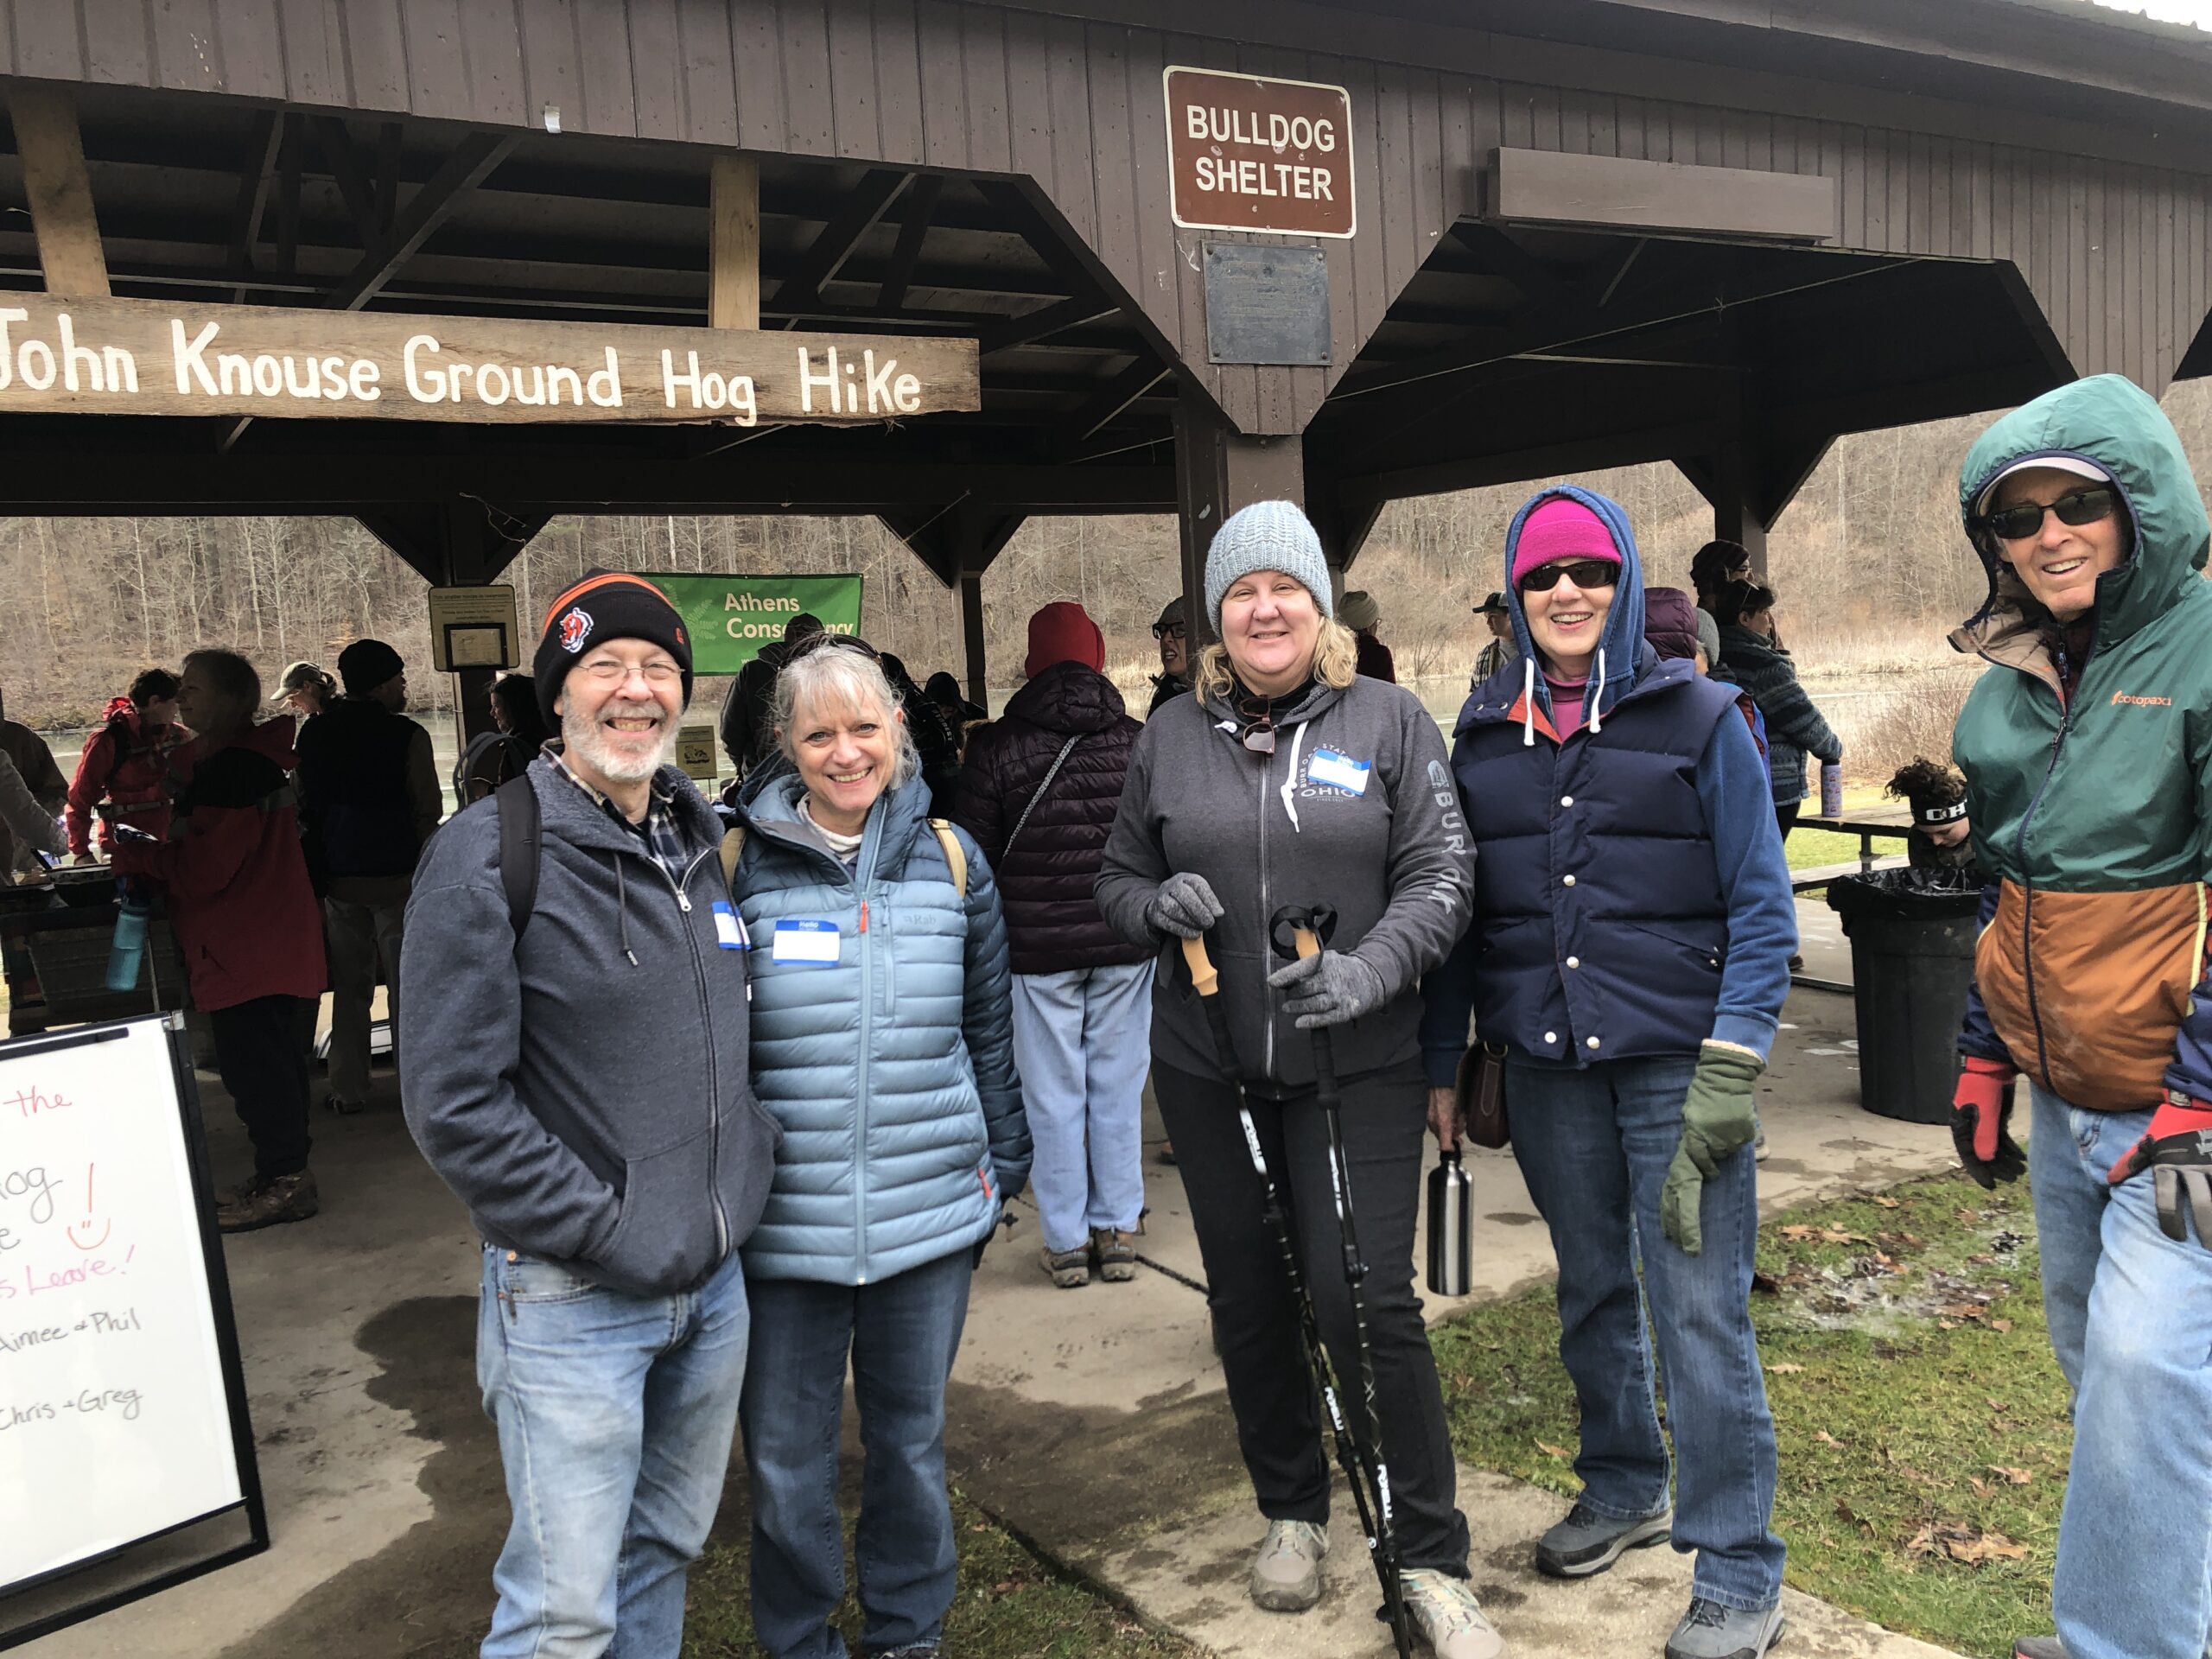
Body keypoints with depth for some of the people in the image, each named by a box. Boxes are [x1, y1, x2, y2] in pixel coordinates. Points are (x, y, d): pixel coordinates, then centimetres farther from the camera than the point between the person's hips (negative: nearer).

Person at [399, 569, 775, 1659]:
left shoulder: (703, 844, 8)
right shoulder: (489, 855, -13)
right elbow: (455, 1104, -16)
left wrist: (745, 1174, 6)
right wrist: (608, 1232, -16)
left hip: (714, 1279, 6)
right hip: (572, 1297, -6)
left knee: (667, 1552, 20)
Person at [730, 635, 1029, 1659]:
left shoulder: (950, 859, 2)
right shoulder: (742, 865, -5)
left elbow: (989, 1029, 8)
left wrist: (1001, 1169, 10)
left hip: (931, 1214, 2)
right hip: (784, 1220, -1)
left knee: (912, 1441, 17)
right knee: (786, 1460, 10)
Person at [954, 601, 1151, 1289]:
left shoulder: (996, 747, -6)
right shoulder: (1139, 742, 0)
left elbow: (975, 856, -3)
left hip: (1037, 947, -2)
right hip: (1125, 945, 2)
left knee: (1053, 1096, 7)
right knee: (1117, 1086, 11)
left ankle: (1067, 1241, 14)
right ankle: (1118, 1231, 19)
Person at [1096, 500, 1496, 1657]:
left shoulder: (1389, 721, 0)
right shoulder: (1171, 736, 7)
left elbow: (1440, 873, -4)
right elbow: (1117, 878, 13)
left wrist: (1374, 968, -21)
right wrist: (1159, 904, -10)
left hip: (1357, 1067, -3)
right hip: (1209, 1071, 3)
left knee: (1367, 1300, -6)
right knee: (1248, 1300, 14)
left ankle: (1433, 1562, 12)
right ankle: (1290, 1513, 36)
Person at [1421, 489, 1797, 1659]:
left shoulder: (1697, 716, -2)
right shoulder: (1484, 734, 8)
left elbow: (1760, 904, -4)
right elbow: (1457, 909, 11)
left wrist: (1733, 1065, -13)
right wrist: (1441, 1064, 8)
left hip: (1677, 1057, -4)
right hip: (1545, 1066, 4)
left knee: (1698, 1311, -2)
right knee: (1592, 1292, 17)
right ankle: (1624, 1491, 38)